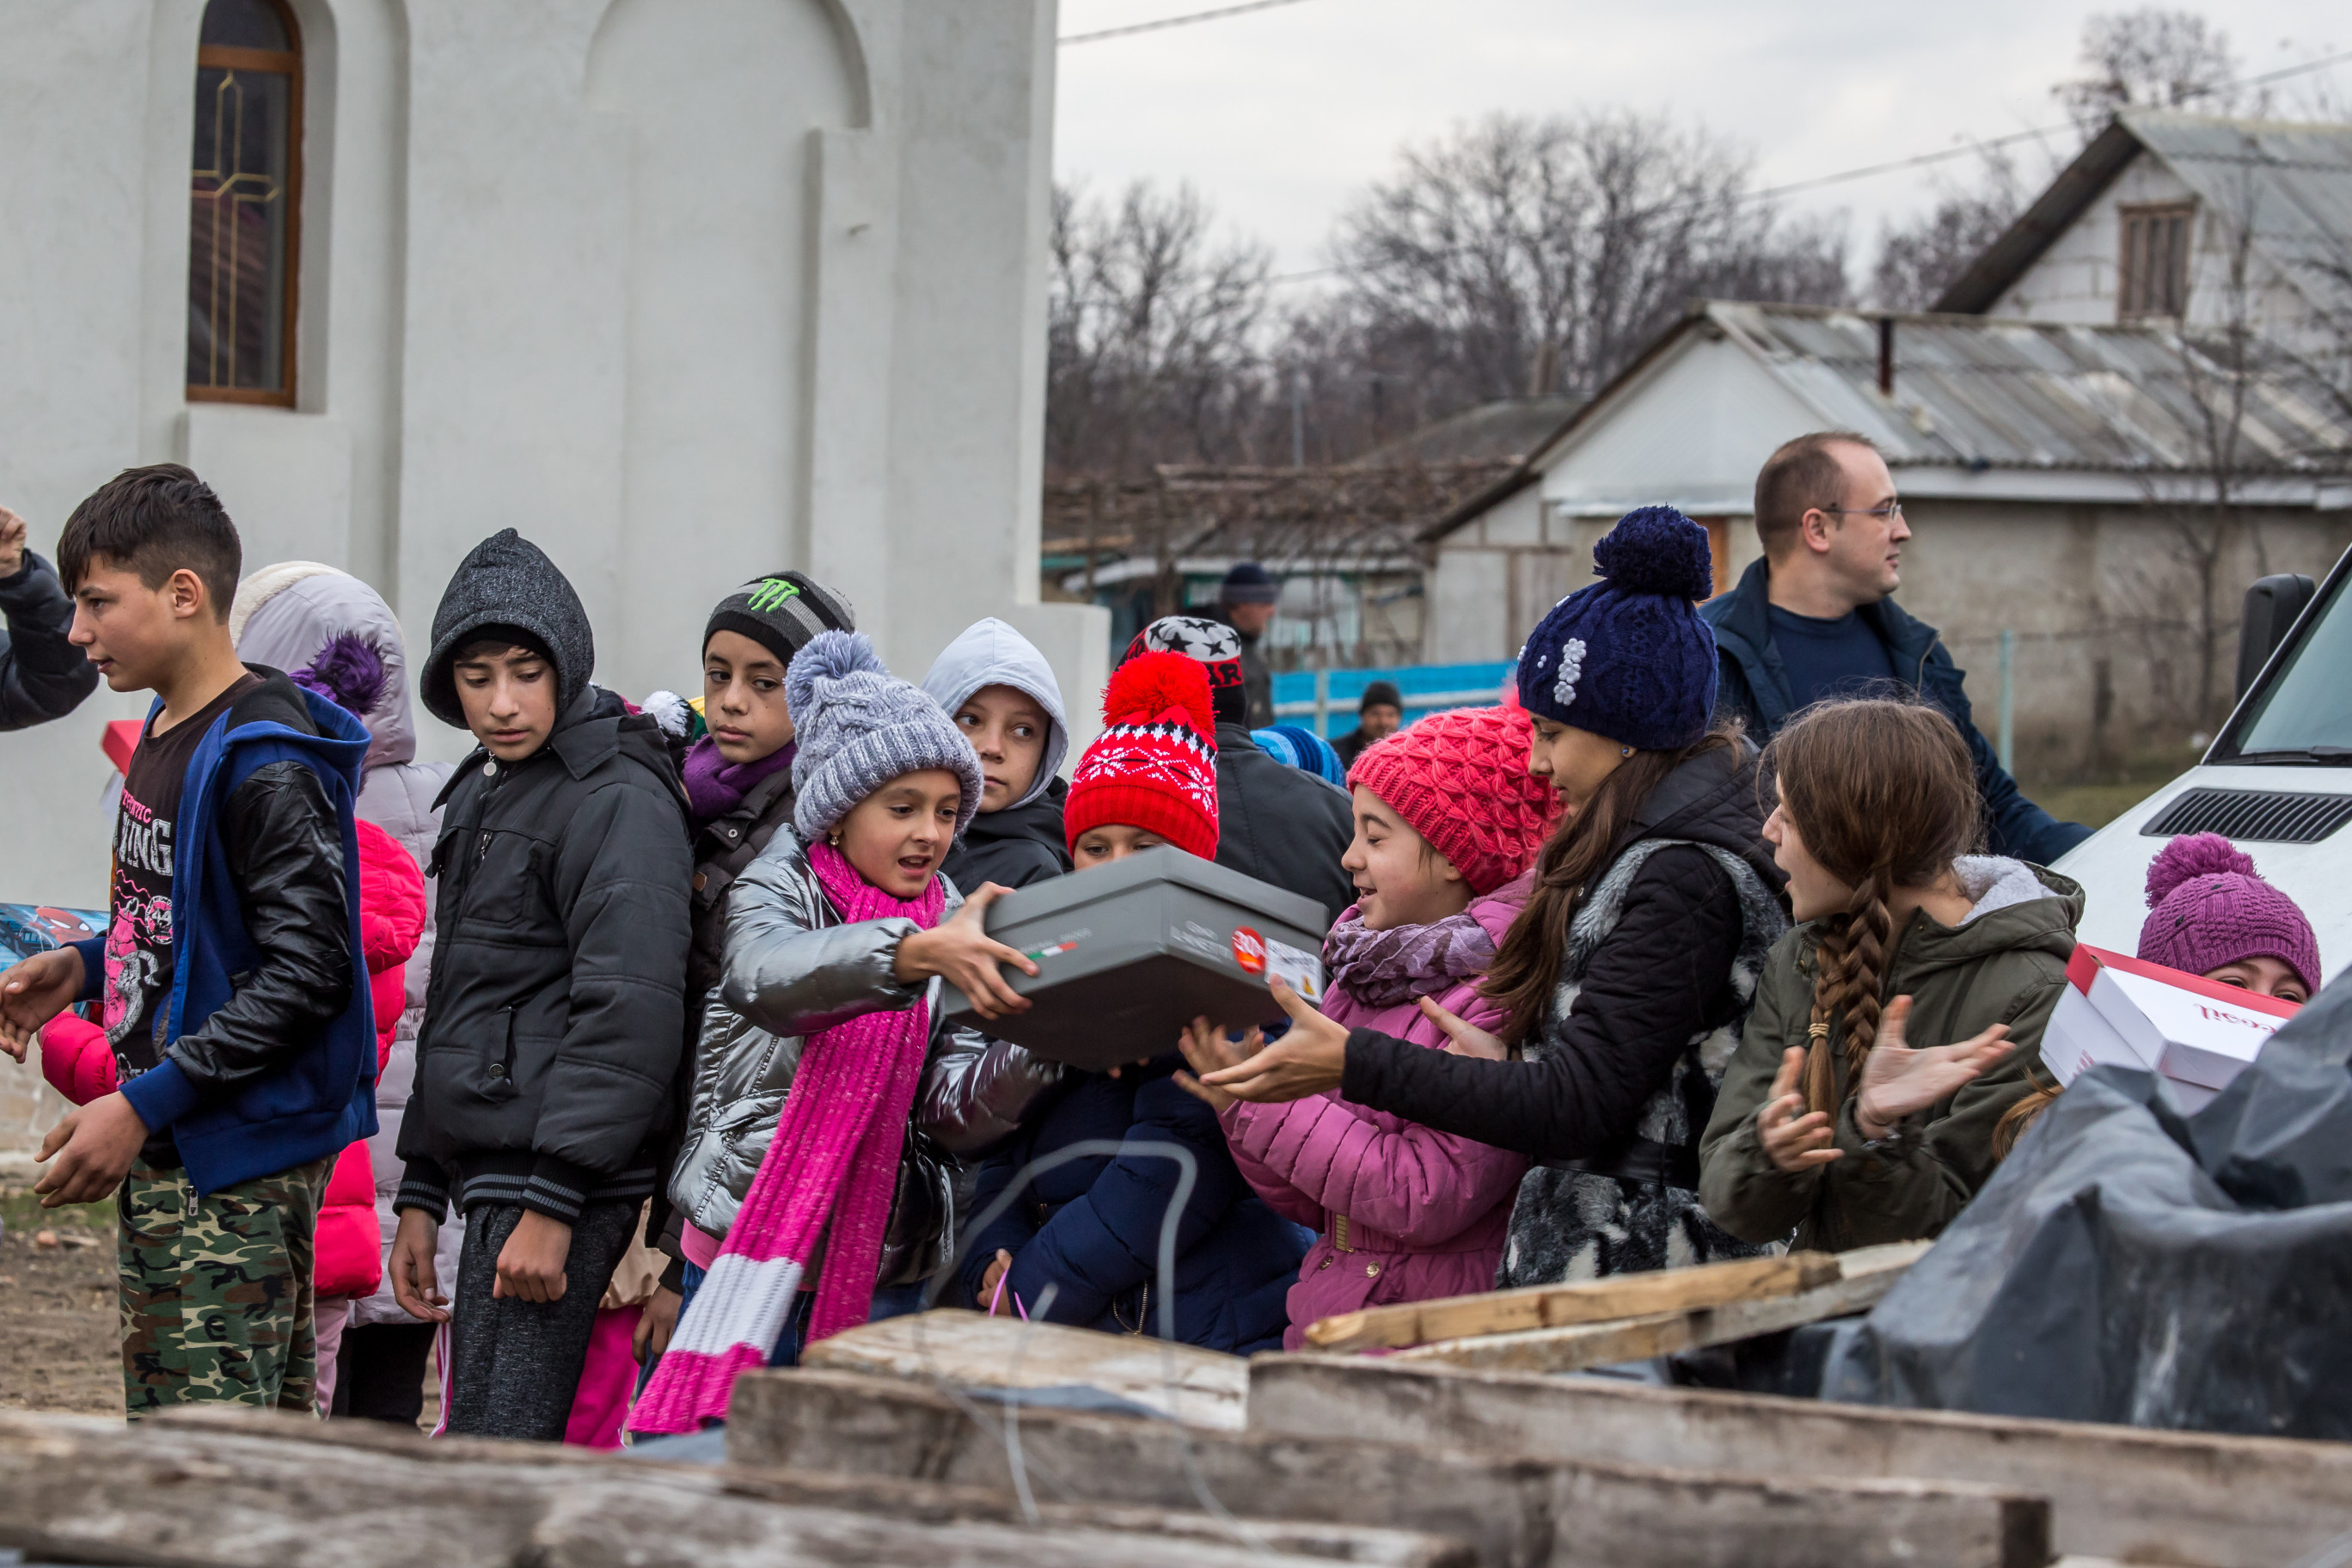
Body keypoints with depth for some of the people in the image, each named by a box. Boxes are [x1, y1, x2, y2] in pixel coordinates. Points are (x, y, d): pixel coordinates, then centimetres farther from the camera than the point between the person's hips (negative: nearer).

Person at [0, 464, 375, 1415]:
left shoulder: (264, 763, -18)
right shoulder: (167, 731, 12)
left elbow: (304, 971, -21)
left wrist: (144, 1106, -21)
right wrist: (84, 969, 8)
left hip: (242, 1155, -10)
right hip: (164, 1156, 10)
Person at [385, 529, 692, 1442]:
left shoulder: (619, 802, -10)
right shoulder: (481, 797, 20)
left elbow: (629, 1015, -19)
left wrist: (551, 1203, -22)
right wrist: (420, 1195, 23)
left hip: (564, 1178, -10)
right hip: (487, 1176, 10)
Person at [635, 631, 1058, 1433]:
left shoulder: (959, 932, 10)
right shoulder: (776, 889, 0)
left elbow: (957, 1110, -2)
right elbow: (767, 975, -26)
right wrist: (919, 952, -42)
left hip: (882, 1274, 4)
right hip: (752, 1260, -4)